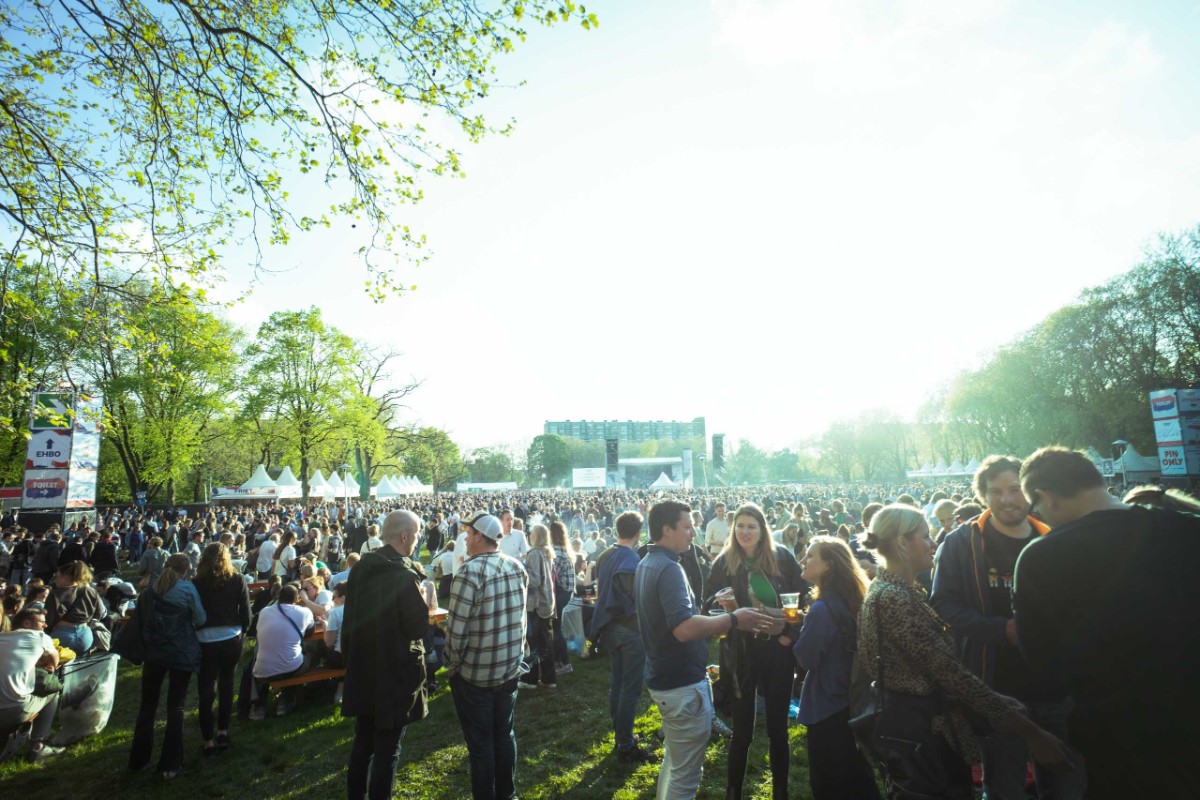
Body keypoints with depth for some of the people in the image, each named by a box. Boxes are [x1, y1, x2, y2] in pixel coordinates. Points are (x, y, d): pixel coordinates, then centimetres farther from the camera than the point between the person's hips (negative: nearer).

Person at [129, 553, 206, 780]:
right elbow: (201, 619, -9)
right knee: (175, 706, 6)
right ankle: (170, 765, 11)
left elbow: (140, 621, 12)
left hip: (153, 652, 4)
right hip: (182, 653, -4)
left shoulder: (148, 591, 3)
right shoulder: (187, 589, -12)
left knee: (147, 705, 18)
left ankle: (138, 760, 28)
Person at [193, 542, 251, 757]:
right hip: (231, 639, 1)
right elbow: (246, 613, -3)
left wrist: (195, 631, 13)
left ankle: (209, 741, 12)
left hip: (205, 641, -1)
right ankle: (223, 732, 25)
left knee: (206, 689, 9)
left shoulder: (196, 583, -7)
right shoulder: (237, 581, -5)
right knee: (226, 684, 18)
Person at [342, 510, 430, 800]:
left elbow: (349, 618, 9)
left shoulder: (361, 568, 0)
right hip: (394, 673, -7)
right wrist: (425, 604, -4)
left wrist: (349, 659, 19)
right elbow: (417, 627, -21)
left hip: (362, 670, 7)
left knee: (363, 742, 23)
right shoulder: (404, 575, -24)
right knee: (387, 748, 9)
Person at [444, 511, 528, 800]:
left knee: (480, 742, 11)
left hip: (474, 673, -6)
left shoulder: (470, 572, -21)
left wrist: (452, 664, -5)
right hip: (510, 668, 6)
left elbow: (457, 628, -20)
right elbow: (520, 617, 6)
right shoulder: (518, 568, -1)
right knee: (505, 734, 20)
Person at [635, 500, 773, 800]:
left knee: (673, 762, 25)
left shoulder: (646, 565, 7)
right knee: (686, 774, 5)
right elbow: (684, 628, -36)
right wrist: (734, 619, -27)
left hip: (664, 677, 10)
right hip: (683, 684, -10)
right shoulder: (669, 568, -25)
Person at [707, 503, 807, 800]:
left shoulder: (782, 557, -5)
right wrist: (730, 615, -19)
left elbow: (803, 596, 1)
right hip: (742, 652, -1)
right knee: (742, 731, 7)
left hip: (779, 649, 1)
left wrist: (791, 634, -7)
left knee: (778, 727, 14)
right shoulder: (724, 562, -6)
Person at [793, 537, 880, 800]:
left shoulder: (822, 609, -26)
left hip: (827, 708, -8)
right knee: (859, 779, 23)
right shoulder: (852, 600, 1)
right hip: (854, 702, 8)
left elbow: (806, 658, -20)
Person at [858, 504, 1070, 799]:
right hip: (923, 736, -10)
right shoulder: (893, 598, -26)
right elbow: (949, 671, -27)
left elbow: (937, 661, 11)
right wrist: (1028, 729, -23)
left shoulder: (889, 590, 6)